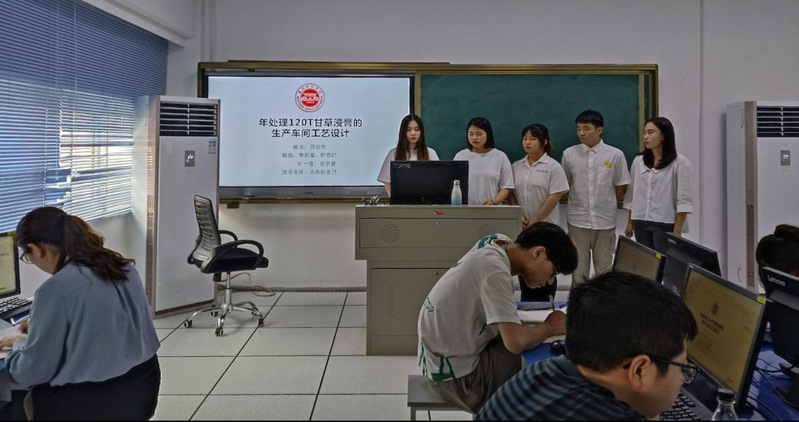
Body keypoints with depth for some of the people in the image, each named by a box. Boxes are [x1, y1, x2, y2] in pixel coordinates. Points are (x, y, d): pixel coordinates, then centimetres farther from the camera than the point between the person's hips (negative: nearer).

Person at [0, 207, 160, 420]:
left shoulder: (55, 289, -19)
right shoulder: (123, 266, 2)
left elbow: (31, 373, -10)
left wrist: (20, 344, 10)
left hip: (95, 404, -7)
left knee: (32, 400, 22)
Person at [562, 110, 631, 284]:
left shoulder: (615, 155, -2)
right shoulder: (569, 154, 0)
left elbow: (620, 188, 6)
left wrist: (607, 206, 12)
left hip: (605, 222, 0)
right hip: (578, 222, 1)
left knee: (604, 271, 8)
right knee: (578, 271, 6)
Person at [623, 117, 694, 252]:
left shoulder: (680, 162, -5)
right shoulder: (638, 161, 10)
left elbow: (684, 200, -8)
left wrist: (677, 230, -13)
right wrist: (630, 223, 13)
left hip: (665, 224, -4)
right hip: (640, 223, 4)